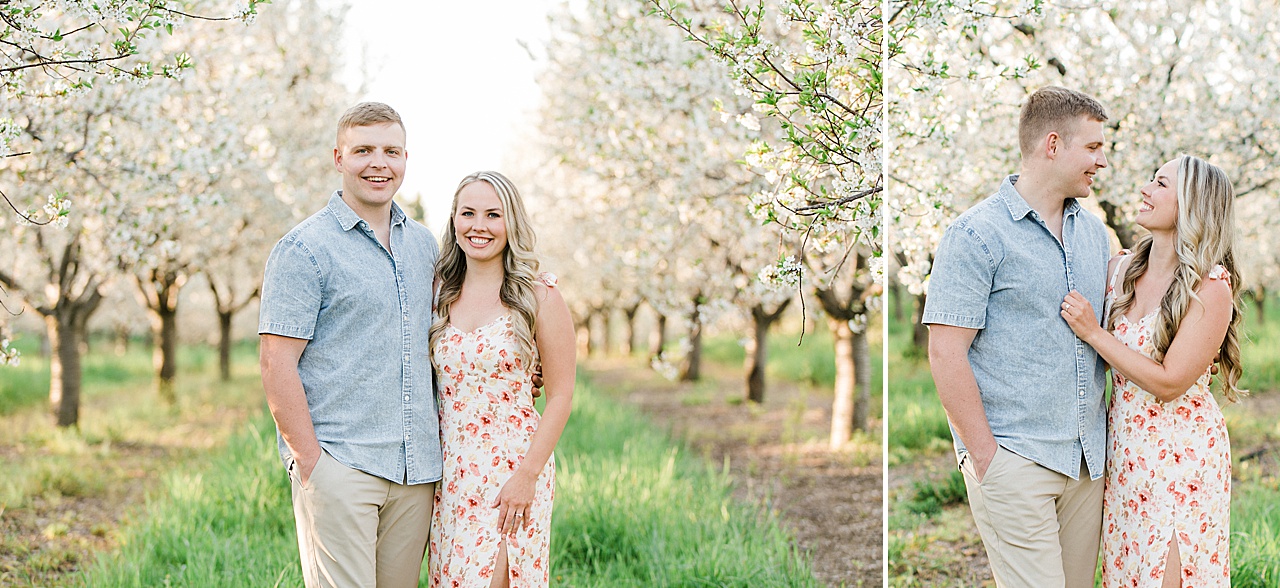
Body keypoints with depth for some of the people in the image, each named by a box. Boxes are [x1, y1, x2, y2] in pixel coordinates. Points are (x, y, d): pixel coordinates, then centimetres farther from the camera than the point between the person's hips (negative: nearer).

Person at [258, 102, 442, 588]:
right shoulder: (304, 249, -5)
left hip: (416, 470, 6)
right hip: (339, 465, -6)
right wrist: (310, 462, -13)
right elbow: (277, 364, -9)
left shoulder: (423, 244, 14)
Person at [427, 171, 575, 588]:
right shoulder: (441, 297, 9)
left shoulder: (539, 296, -4)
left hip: (512, 469, -4)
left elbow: (560, 396, -5)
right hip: (450, 472, 4)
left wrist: (527, 475, -12)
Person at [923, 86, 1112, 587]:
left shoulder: (1093, 232, 14)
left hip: (1088, 458, 7)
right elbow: (946, 353, -12)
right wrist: (986, 458, -14)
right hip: (1015, 460, -7)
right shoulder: (977, 234, -8)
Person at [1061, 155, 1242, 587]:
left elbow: (1168, 382, -19)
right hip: (1124, 449, 6)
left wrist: (1093, 332, -17)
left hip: (1182, 451, -6)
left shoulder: (1211, 287, -15)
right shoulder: (1122, 269, 3)